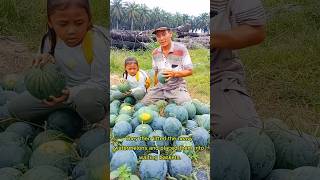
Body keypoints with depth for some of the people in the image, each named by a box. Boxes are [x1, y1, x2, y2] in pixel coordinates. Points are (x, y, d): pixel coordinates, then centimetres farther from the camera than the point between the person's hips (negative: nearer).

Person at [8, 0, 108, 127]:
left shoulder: (97, 42, -26)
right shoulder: (51, 39, -9)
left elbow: (101, 83, -23)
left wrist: (70, 93, -36)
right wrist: (47, 59, -17)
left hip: (92, 90, -5)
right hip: (64, 88, 6)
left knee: (87, 100, -42)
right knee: (15, 108, 0)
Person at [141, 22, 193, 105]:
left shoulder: (181, 49, -11)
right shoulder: (155, 53, 4)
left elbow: (189, 71, -8)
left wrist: (174, 73, -24)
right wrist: (155, 88, 13)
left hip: (177, 87, -4)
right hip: (160, 87, 4)